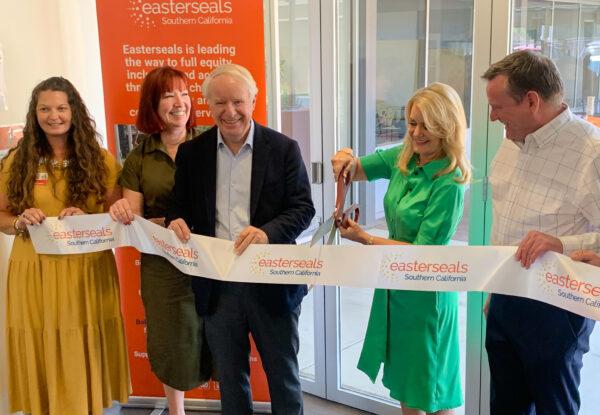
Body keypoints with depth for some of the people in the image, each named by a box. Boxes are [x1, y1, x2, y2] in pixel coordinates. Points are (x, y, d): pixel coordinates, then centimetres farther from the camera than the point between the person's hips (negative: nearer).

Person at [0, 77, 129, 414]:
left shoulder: (100, 160, 1)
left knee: (85, 361, 8)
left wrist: (88, 219, -16)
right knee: (43, 362, 10)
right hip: (34, 275, 1)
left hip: (88, 273, -1)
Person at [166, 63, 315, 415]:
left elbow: (303, 208, -7)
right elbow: (181, 206, 10)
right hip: (217, 286, 3)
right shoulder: (191, 152, 3)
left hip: (272, 283, -2)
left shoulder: (283, 148, -4)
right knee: (230, 379, 18)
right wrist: (178, 222, -14)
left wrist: (268, 232, -25)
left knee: (284, 376, 15)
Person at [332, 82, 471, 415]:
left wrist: (365, 239, -20)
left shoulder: (449, 183, -24)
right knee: (404, 377, 23)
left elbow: (424, 253, -23)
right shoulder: (403, 158, -3)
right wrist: (347, 160, -17)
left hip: (425, 291, -7)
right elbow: (356, 171, 6)